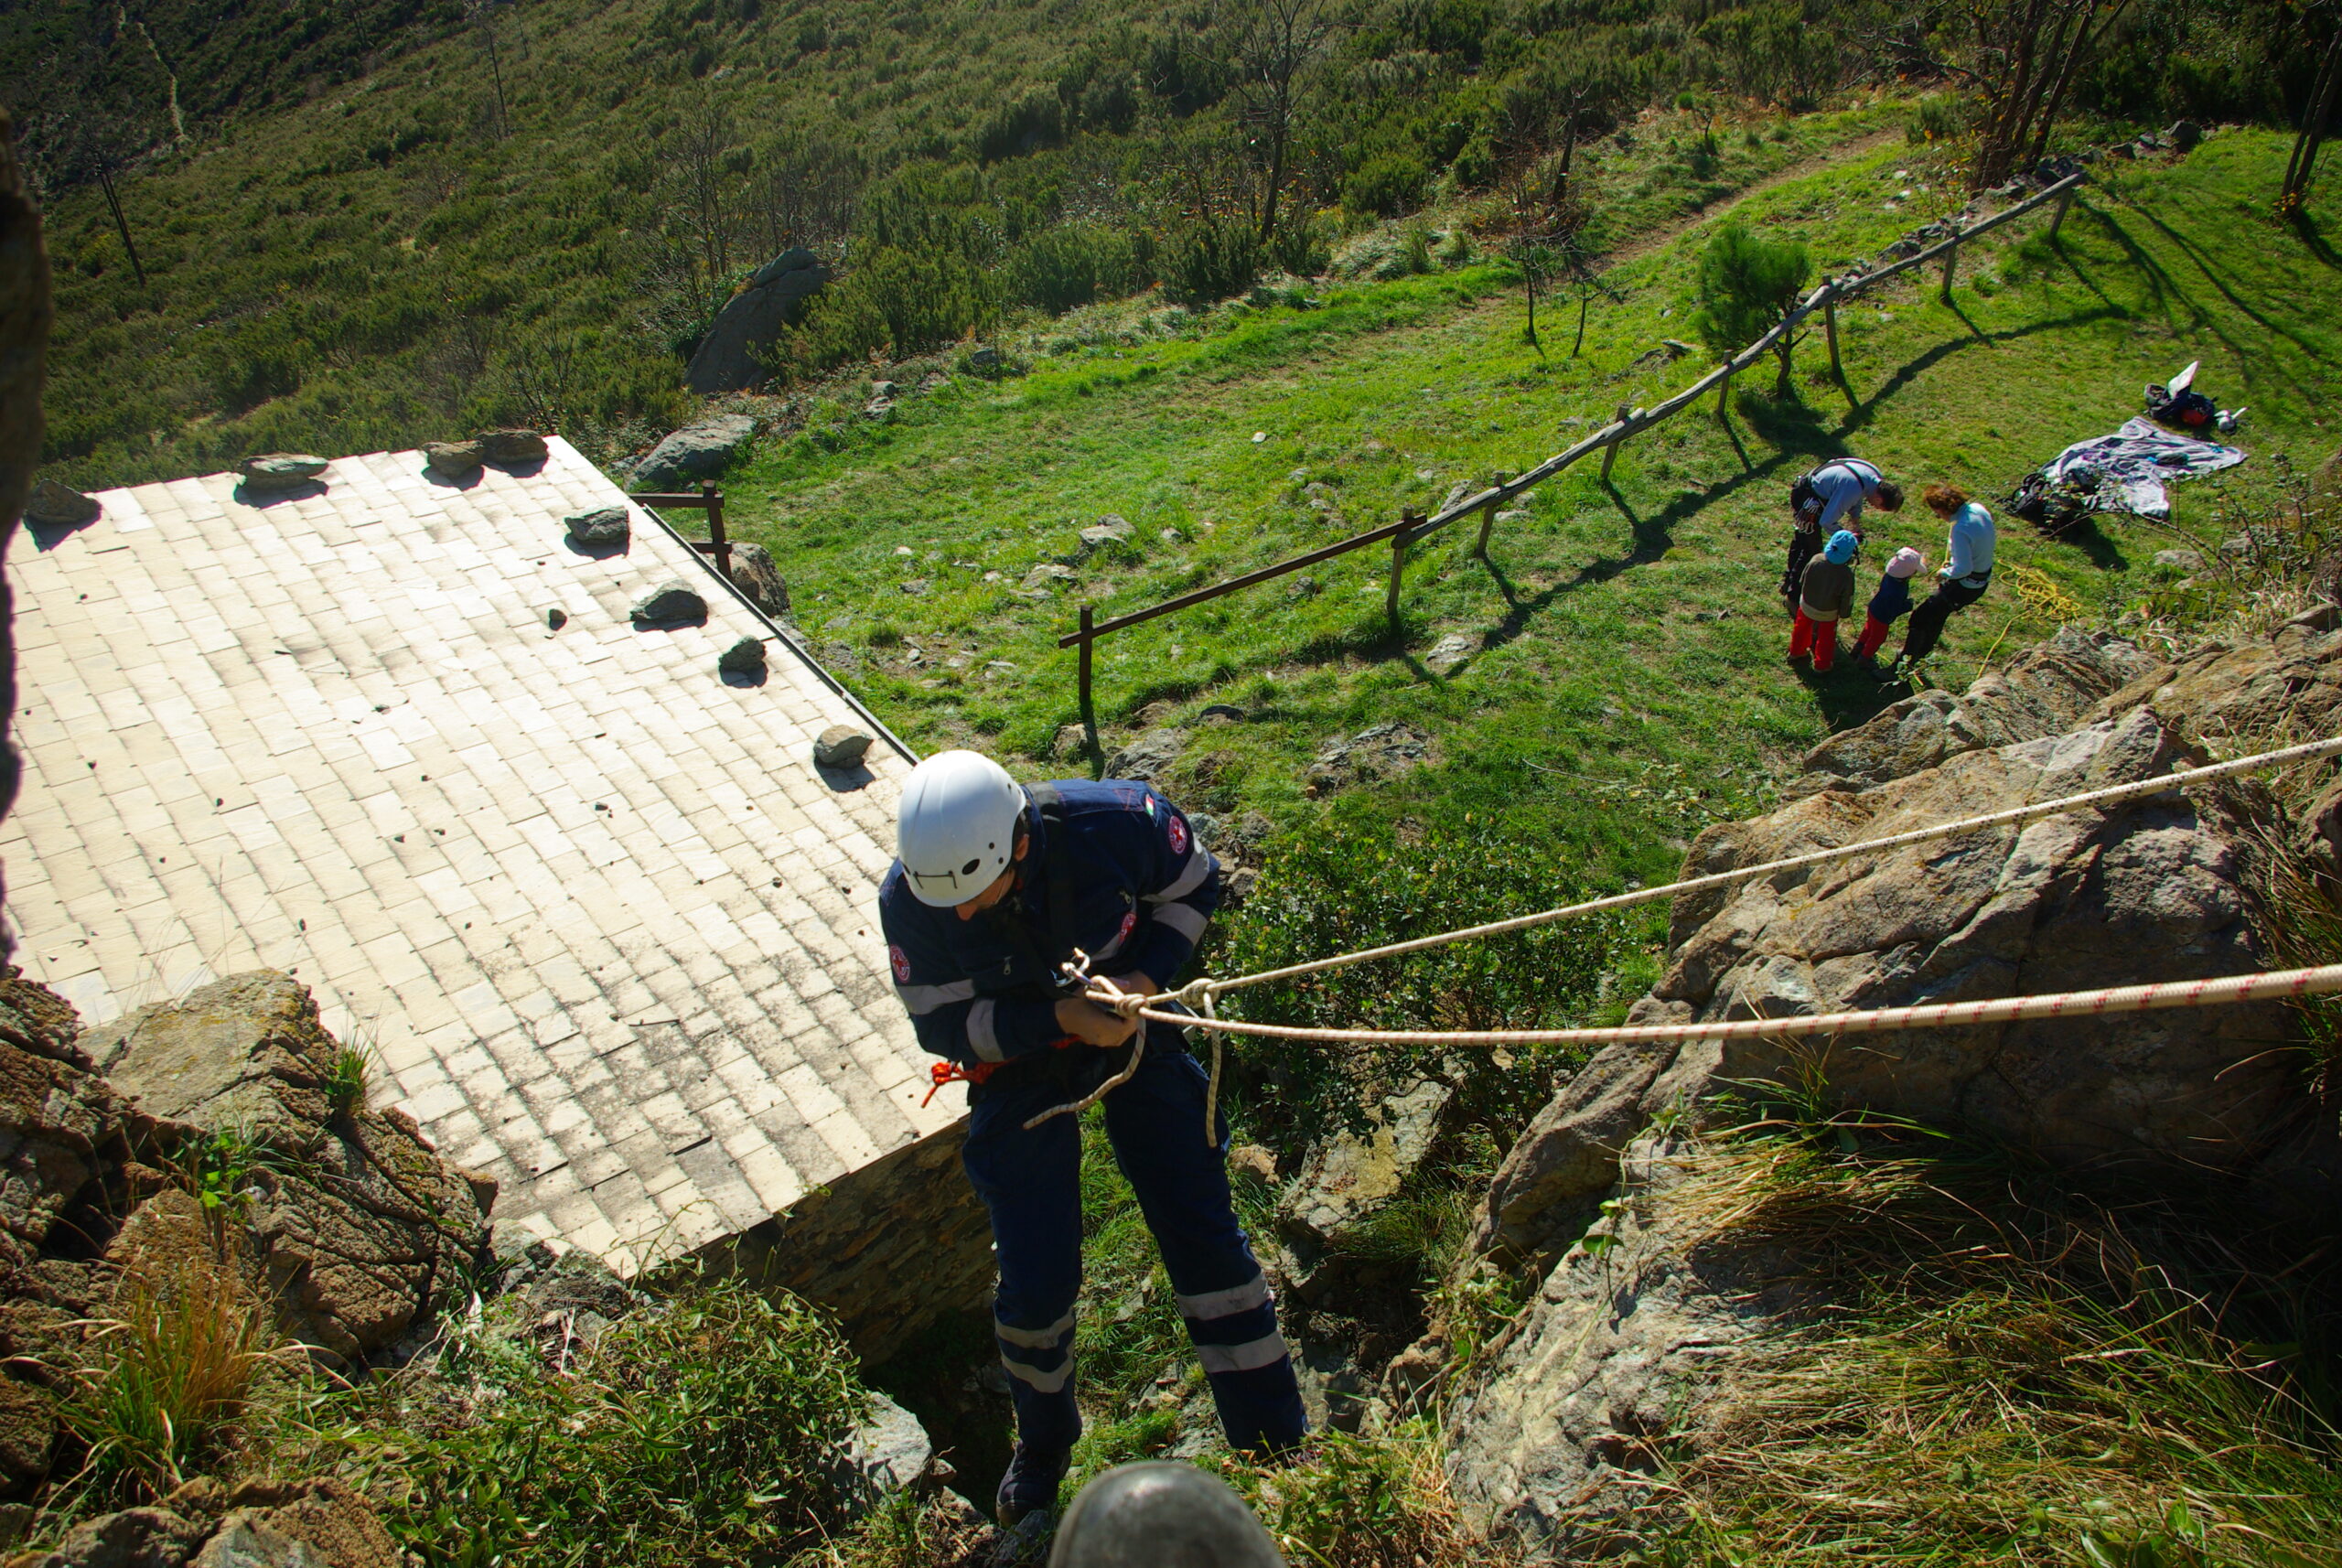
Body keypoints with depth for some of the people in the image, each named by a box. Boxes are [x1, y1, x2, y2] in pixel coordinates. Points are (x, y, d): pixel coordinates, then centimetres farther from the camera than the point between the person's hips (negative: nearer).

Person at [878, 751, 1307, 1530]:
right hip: (1017, 1061, 0)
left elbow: (1195, 884, -9)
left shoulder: (1117, 821, -30)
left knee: (1205, 1238, 2)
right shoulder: (909, 901, -27)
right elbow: (942, 1026, -17)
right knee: (1036, 1282, 0)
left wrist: (1147, 974, -24)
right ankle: (1043, 1444, 33)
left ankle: (1279, 1453, 20)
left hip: (1132, 1030, 0)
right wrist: (1057, 1016, -32)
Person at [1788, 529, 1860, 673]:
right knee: (1825, 638, 23)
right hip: (1828, 613, -3)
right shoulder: (1846, 575, -34)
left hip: (1806, 605, 3)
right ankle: (1821, 666, 44)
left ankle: (1795, 652, 55)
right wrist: (1844, 613, 2)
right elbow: (1847, 598, -18)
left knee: (1802, 628, 31)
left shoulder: (1816, 561, -27)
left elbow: (1802, 581, -9)